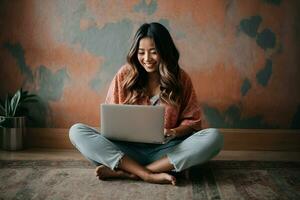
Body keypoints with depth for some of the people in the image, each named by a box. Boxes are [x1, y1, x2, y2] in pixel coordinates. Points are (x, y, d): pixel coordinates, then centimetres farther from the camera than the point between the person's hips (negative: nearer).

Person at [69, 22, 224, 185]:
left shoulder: (180, 78, 3)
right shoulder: (125, 75, 3)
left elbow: (192, 121, 6)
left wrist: (174, 132, -15)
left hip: (165, 152, 0)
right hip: (128, 150, 1)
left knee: (214, 137, -27)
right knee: (76, 131, -20)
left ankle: (126, 172, -29)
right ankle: (149, 175, -31)